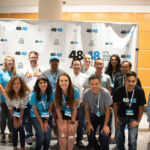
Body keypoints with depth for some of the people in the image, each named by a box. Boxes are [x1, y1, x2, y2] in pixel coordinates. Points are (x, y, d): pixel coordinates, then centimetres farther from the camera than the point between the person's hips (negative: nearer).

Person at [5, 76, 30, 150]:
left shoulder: (26, 93, -30)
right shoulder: (7, 94, -23)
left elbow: (23, 107, -19)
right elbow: (10, 108, -12)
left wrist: (20, 119, -13)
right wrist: (15, 120, -10)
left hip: (24, 111, -2)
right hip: (14, 111, 2)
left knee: (21, 129, -10)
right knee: (14, 129, -2)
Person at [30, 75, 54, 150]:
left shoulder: (50, 93, -10)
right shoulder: (34, 94, -16)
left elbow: (50, 107, -3)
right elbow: (35, 110, -8)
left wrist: (46, 121, -6)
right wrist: (41, 123, -8)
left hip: (47, 116, 2)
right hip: (36, 116, -2)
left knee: (48, 136, -10)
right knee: (41, 136, -16)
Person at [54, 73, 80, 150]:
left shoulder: (75, 91, -24)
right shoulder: (56, 92, -20)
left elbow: (74, 108, -16)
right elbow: (58, 109, -12)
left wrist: (72, 123, -13)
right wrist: (61, 124, -13)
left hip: (73, 113, -1)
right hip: (62, 113, 1)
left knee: (71, 133, -6)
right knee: (62, 133, -7)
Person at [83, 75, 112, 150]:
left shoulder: (106, 93, -26)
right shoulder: (86, 93, -19)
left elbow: (107, 109, -16)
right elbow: (86, 108, -5)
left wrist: (105, 125, -15)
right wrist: (89, 123, -5)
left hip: (104, 116, -2)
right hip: (93, 115, 2)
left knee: (103, 136, -19)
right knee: (90, 135, -8)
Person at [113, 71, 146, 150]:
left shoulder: (140, 91, -20)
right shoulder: (119, 90, -19)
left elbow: (141, 107, -8)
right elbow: (115, 104, -3)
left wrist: (138, 121, -5)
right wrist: (116, 118, -2)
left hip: (133, 117, -1)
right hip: (121, 116, 1)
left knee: (132, 141, -7)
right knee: (118, 138, 9)